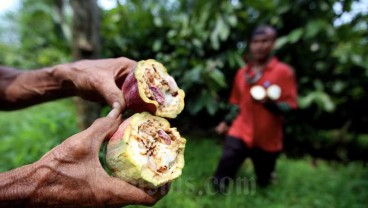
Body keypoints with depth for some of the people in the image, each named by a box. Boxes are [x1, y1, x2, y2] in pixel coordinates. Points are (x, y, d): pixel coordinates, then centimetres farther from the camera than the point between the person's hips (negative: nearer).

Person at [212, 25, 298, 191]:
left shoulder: (283, 71, -9)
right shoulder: (242, 72, 5)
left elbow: (290, 106, -12)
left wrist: (269, 103, -31)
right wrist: (227, 122, 6)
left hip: (268, 138, -2)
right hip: (240, 132, 2)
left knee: (263, 182, 18)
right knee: (226, 164, -14)